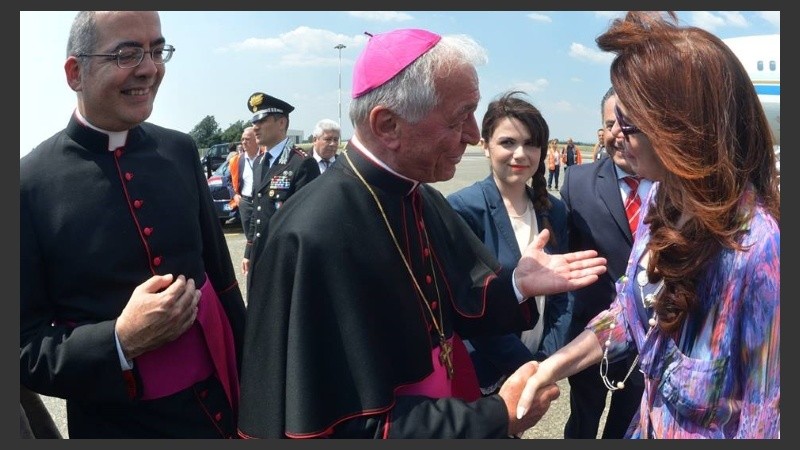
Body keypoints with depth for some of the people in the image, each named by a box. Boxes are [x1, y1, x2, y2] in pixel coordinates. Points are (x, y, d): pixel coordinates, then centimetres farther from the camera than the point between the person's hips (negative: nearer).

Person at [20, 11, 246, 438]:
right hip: (116, 424, -3)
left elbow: (222, 276, 5)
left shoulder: (181, 151, -2)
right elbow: (22, 347, -8)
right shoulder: (29, 184, -13)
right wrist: (122, 342, -24)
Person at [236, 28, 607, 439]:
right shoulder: (316, 237, -29)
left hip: (454, 411, 7)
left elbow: (450, 309, 6)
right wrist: (497, 418, -22)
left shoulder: (423, 198, -5)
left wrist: (516, 287, -12)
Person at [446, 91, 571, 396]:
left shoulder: (554, 211, 0)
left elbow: (560, 296, 4)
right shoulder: (462, 208, -17)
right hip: (481, 375, -5)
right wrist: (528, 365, -16)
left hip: (536, 365, 5)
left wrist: (547, 361, -8)